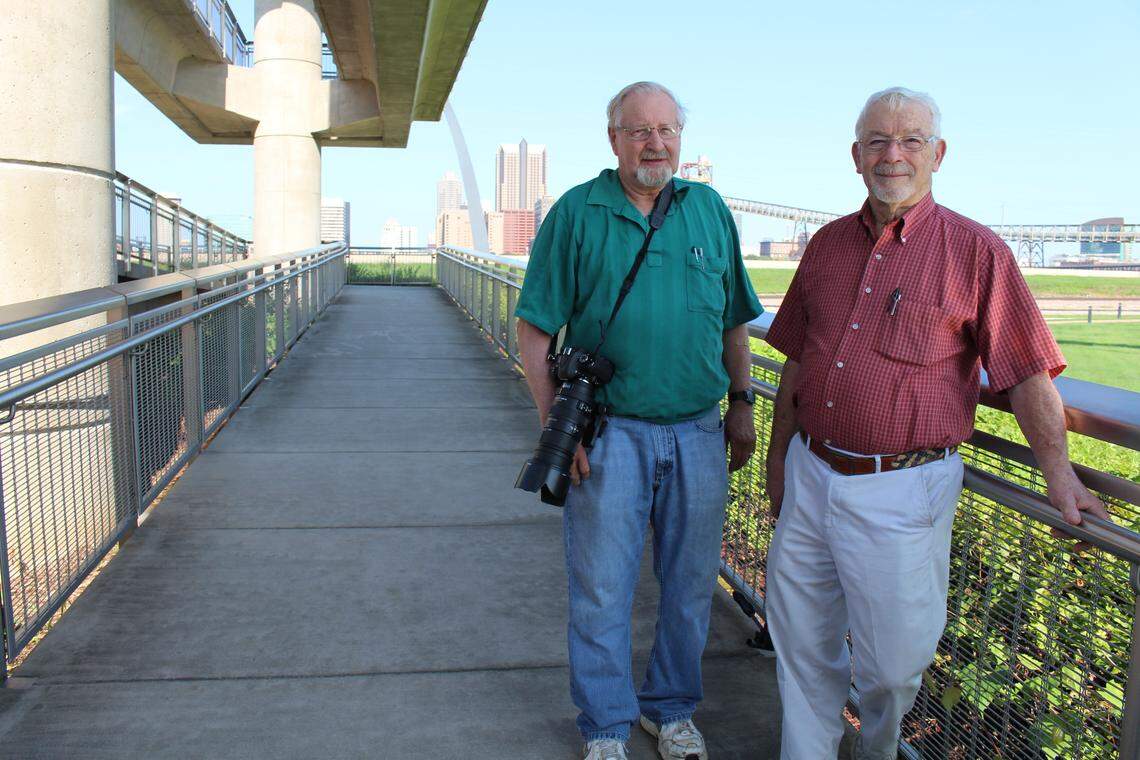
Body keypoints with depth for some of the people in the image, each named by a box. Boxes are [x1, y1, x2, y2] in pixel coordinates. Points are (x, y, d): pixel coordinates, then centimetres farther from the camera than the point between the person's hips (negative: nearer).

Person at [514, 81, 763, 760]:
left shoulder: (710, 209, 8)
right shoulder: (577, 213, -2)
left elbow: (735, 322, 14)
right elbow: (535, 329, -3)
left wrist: (742, 405, 10)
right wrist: (556, 424, -9)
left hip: (698, 431, 3)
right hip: (610, 432, -3)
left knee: (692, 583, 14)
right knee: (602, 588, 6)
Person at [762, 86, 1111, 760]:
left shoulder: (977, 251, -5)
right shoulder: (830, 244, 9)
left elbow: (1028, 373, -5)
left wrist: (1060, 474, -11)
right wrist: (780, 456, 16)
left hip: (902, 489, -4)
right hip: (811, 475, 4)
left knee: (895, 655, 9)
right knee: (801, 639, 14)